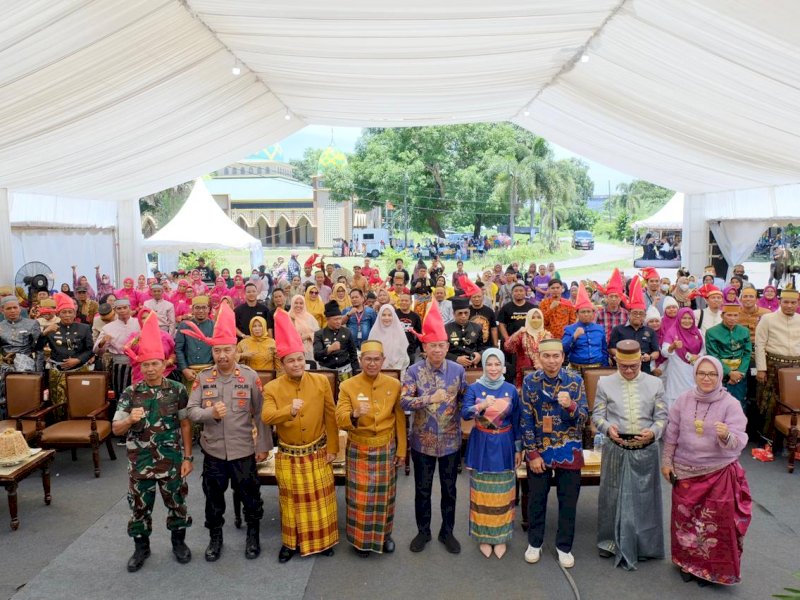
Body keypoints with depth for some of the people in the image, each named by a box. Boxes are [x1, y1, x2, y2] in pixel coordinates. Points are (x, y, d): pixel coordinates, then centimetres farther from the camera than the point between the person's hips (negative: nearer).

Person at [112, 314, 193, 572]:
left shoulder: (177, 390, -7)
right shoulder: (130, 393, -5)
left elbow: (185, 424, -1)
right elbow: (116, 429, -4)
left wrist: (187, 457, -4)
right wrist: (130, 419, -26)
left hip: (171, 460, -1)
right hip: (140, 461, 1)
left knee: (176, 502, 12)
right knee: (139, 506, 13)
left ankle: (179, 542, 35)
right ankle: (141, 547, 34)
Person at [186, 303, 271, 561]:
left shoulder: (250, 377, -9)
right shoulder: (203, 378, -4)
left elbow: (260, 414, -5)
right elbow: (191, 410, -4)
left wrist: (263, 446, -5)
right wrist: (211, 413, -24)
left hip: (244, 450, -2)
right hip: (213, 450, 2)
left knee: (249, 494, 12)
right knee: (213, 496, 15)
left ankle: (253, 535, 34)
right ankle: (215, 538, 36)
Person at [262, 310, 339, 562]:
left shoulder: (321, 381, -7)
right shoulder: (272, 388, -10)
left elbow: (331, 417, -2)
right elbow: (267, 417, -24)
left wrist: (333, 448, -3)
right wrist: (289, 411, -41)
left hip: (318, 453, 1)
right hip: (288, 456, -1)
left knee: (321, 499, 12)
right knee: (292, 501, 13)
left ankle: (323, 540, 30)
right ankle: (291, 542, 30)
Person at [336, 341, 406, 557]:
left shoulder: (394, 385, -4)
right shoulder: (347, 386, -10)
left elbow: (400, 420, 2)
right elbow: (340, 420, -16)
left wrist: (401, 450, 3)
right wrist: (355, 414, -37)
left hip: (386, 450, 2)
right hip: (359, 451, -2)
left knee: (384, 495, 14)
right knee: (360, 497, 6)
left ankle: (384, 535, 34)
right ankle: (361, 539, 25)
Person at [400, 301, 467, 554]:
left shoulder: (457, 370, -4)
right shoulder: (414, 371, -10)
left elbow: (464, 399, 4)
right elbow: (404, 401, -20)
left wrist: (455, 418, -11)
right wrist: (430, 398, -32)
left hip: (450, 440, 1)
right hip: (423, 441, -1)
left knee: (449, 489, 13)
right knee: (422, 489, 12)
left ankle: (447, 532, 30)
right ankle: (423, 531, 30)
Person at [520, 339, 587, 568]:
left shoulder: (575, 380, -8)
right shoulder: (530, 381, -8)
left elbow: (584, 418, -10)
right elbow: (526, 420, -6)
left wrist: (570, 405, -31)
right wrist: (532, 453, -8)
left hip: (569, 450, 0)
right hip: (539, 449, 0)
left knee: (568, 500, 10)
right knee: (536, 498, 12)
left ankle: (564, 546, 27)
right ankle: (535, 543, 31)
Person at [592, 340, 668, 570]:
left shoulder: (655, 383, 1)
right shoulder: (605, 383, 0)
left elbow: (662, 417, 1)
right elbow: (597, 415, 1)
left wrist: (652, 432, -18)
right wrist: (608, 428, -19)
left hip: (646, 451, 0)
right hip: (615, 450, 0)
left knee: (644, 498, 10)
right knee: (614, 496, 11)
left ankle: (643, 545, 27)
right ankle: (612, 542, 28)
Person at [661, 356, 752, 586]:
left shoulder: (731, 404, -14)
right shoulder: (684, 399, -5)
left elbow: (738, 443, -21)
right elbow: (672, 434, 4)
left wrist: (726, 436, -42)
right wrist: (666, 461, 6)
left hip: (719, 474, -2)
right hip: (685, 472, 3)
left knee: (716, 524, 9)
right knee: (685, 520, 15)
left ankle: (712, 569, 32)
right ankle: (688, 563, 37)